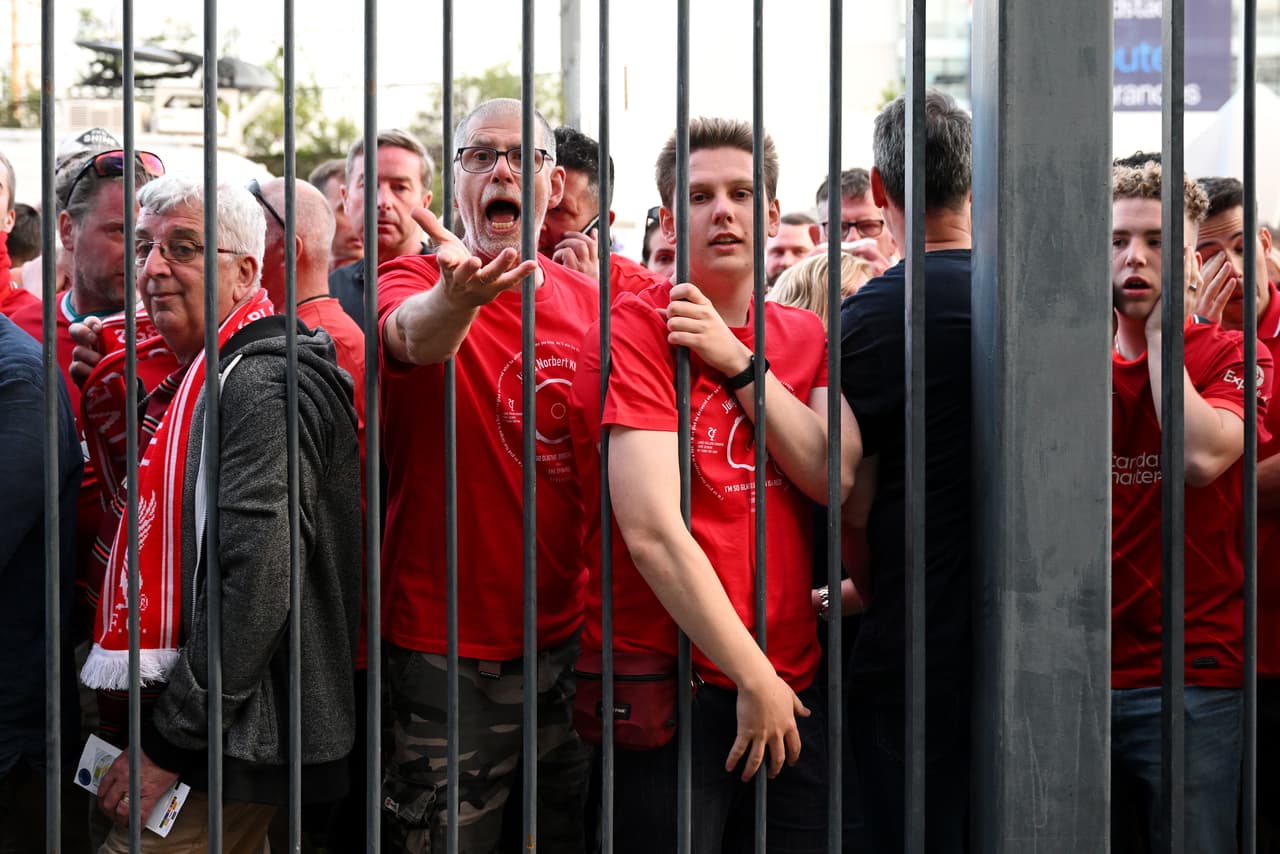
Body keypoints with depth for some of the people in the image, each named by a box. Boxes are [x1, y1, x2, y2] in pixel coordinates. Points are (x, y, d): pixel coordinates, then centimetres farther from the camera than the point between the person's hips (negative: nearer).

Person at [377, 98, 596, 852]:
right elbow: (415, 333, -32)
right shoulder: (414, 281, -7)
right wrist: (457, 296, -55)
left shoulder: (587, 301, 7)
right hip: (448, 651, -4)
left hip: (572, 638, 5)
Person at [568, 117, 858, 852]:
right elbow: (650, 530, -16)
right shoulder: (635, 331, -8)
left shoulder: (804, 337, 11)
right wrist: (753, 678, -15)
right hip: (664, 690, -5)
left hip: (792, 685, 5)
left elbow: (838, 480, -4)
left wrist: (739, 362, -12)